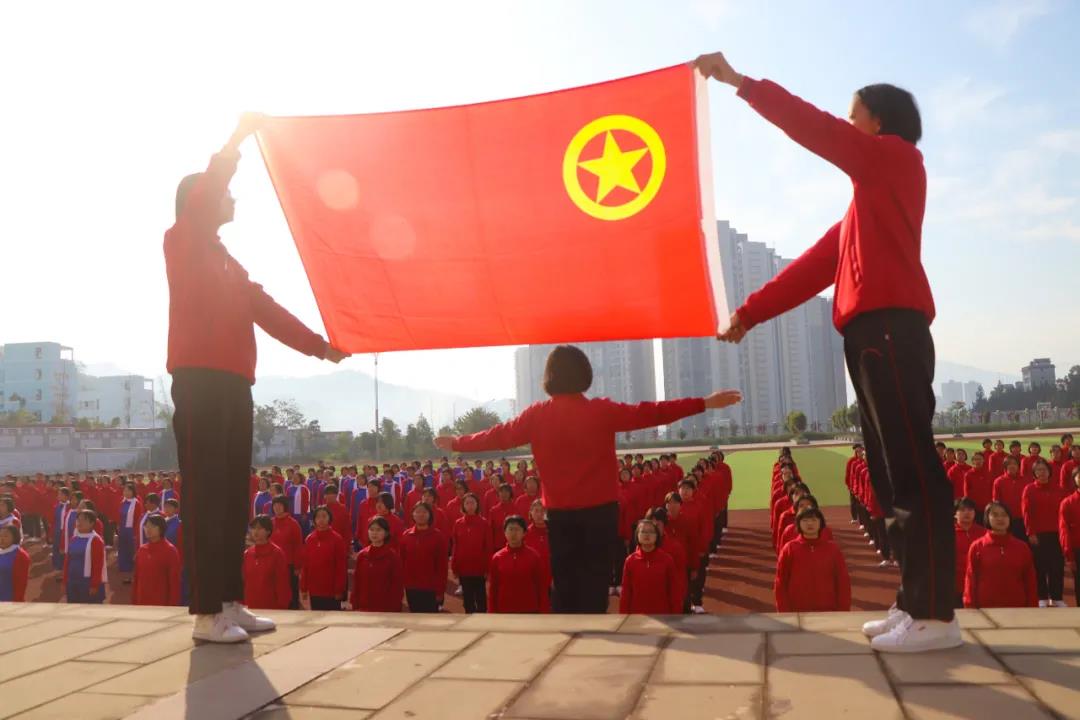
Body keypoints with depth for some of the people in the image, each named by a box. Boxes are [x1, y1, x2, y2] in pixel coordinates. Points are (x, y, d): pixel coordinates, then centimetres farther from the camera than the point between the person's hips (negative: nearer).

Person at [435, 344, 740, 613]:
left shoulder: (537, 415, -2)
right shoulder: (602, 410, -8)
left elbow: (498, 436, 8)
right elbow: (650, 413, -8)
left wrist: (457, 443, 24)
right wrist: (703, 403, -3)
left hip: (559, 512, 2)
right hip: (600, 509, -2)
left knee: (565, 580, 13)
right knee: (595, 579, 6)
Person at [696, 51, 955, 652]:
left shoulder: (898, 157, 7)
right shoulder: (868, 199, 29)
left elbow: (815, 128, -1)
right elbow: (816, 267, 24)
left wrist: (739, 81, 6)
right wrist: (750, 314, 20)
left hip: (891, 330, -9)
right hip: (873, 336, 9)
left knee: (914, 470, -11)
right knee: (894, 474, 6)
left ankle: (936, 616, -9)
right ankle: (916, 605, 10)